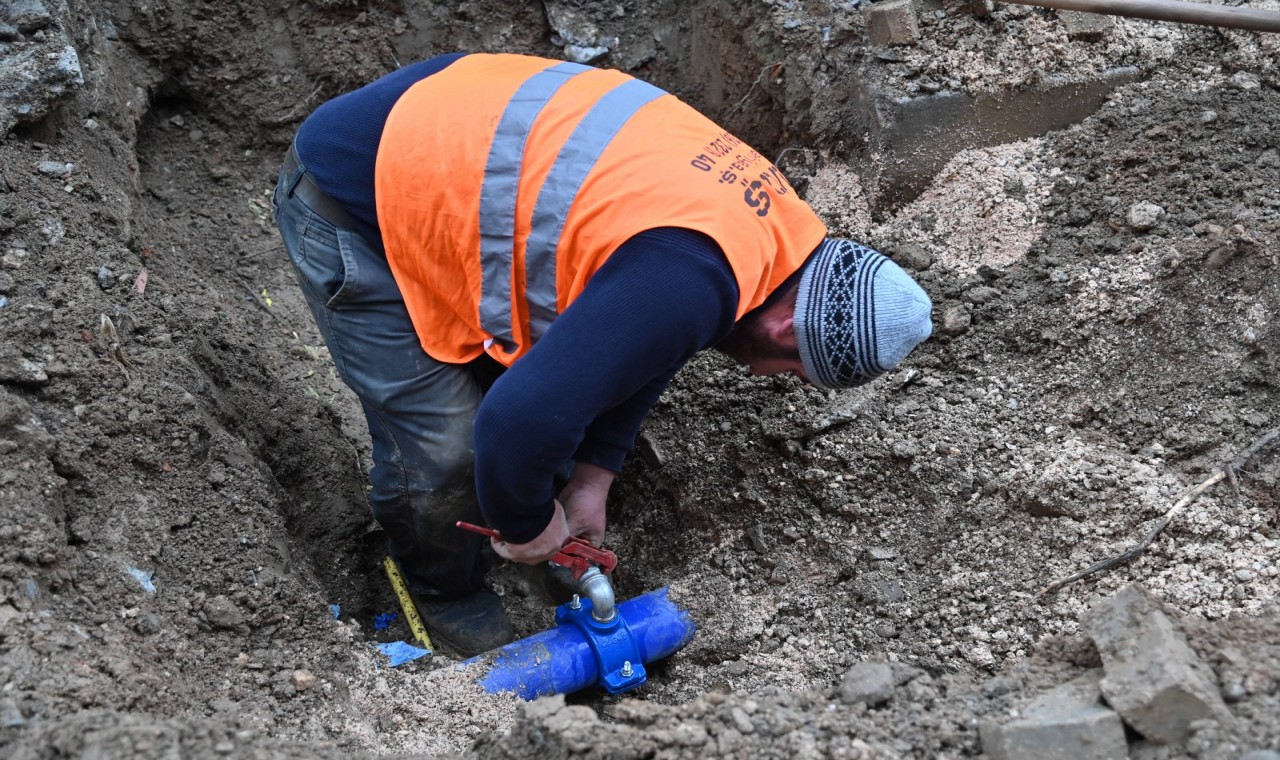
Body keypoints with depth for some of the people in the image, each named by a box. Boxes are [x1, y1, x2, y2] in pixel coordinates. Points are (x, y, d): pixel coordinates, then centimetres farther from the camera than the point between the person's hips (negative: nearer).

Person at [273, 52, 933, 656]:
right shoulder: (685, 286, -33)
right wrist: (526, 525, -11)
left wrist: (594, 478, 12)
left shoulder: (759, 205, -1)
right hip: (351, 202, -8)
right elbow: (522, 416, -33)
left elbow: (635, 344, 12)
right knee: (444, 449, -2)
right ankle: (445, 594, 26)